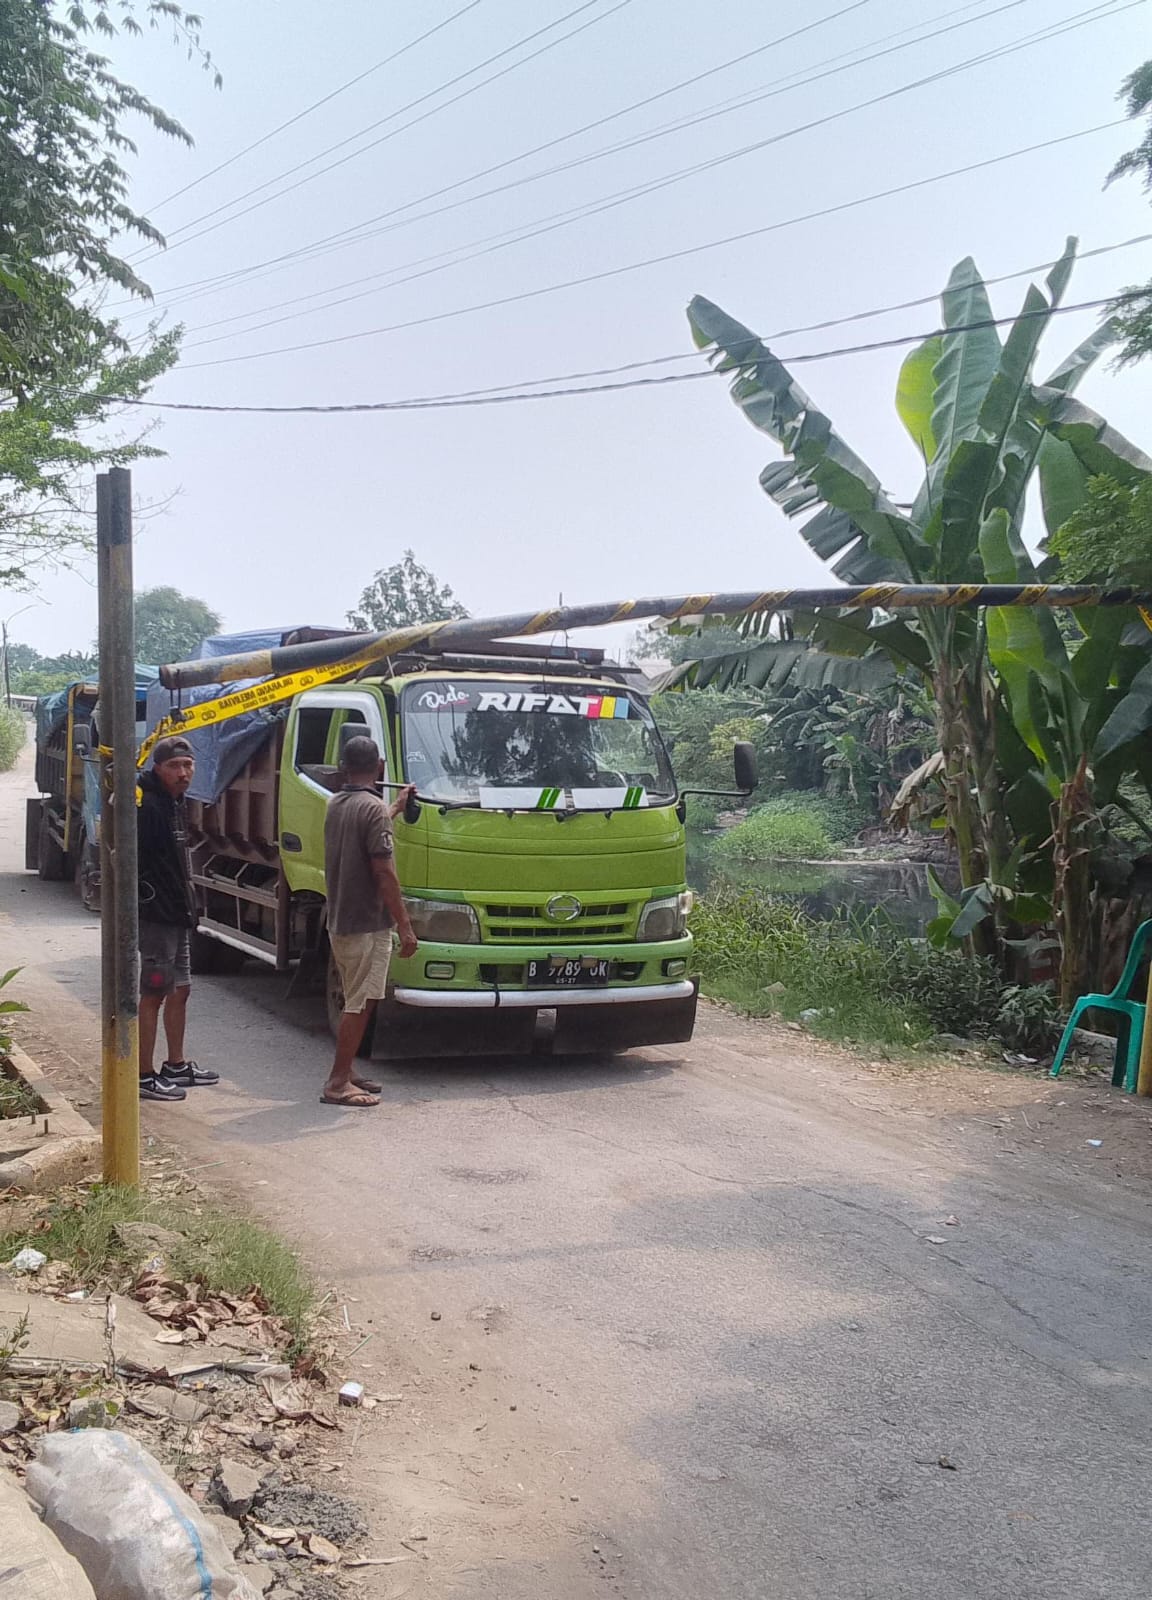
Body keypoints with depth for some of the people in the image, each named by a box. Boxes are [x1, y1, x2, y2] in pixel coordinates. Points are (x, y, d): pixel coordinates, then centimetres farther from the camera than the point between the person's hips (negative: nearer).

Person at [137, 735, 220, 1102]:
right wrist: (152, 901, -22)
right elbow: (135, 864, -25)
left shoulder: (176, 803, 13)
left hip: (177, 916, 10)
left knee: (179, 990, 17)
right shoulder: (146, 806, -18)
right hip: (156, 917, -10)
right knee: (153, 995, -4)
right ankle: (144, 1077, 3)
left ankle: (176, 1066, 29)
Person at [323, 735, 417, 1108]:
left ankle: (344, 1073, 23)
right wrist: (405, 927, -16)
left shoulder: (335, 804, 10)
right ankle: (337, 1083, -2)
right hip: (368, 924, -9)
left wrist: (396, 807, 47)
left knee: (358, 1002, 18)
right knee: (360, 1004, -4)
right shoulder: (372, 808, -17)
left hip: (340, 922, 9)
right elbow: (384, 873, -20)